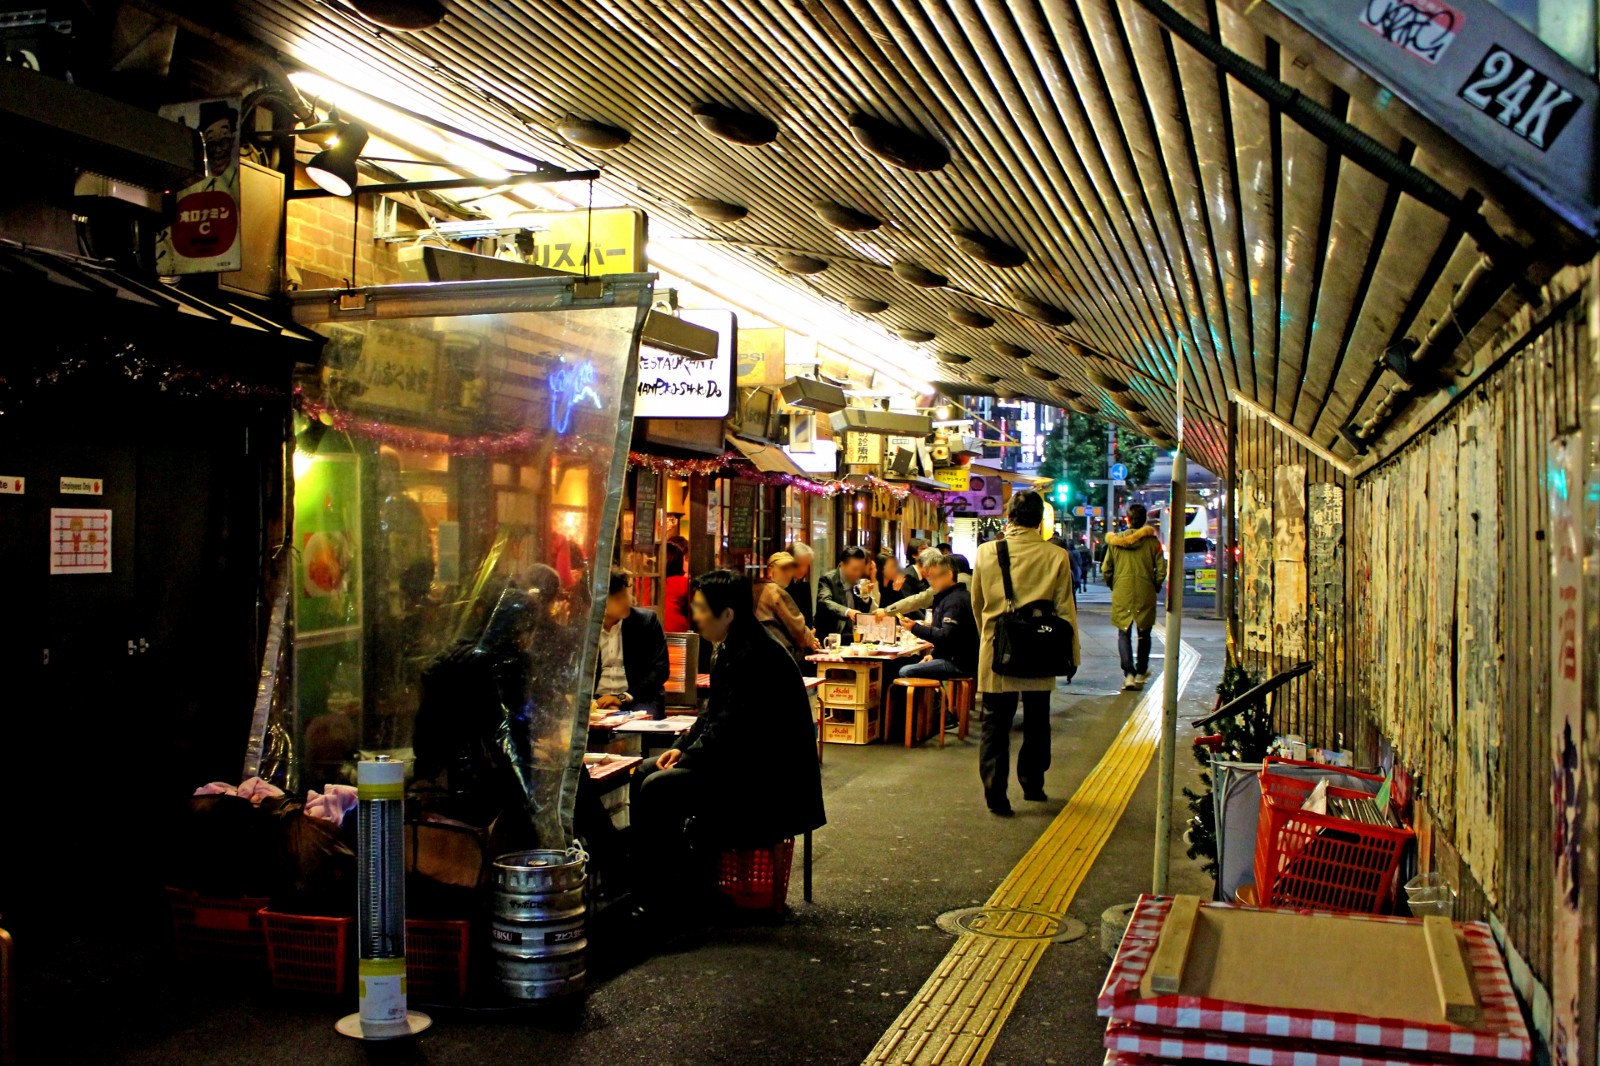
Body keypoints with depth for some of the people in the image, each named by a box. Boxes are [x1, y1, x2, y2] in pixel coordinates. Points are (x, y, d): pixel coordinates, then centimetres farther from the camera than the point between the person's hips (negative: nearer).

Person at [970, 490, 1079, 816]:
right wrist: (1072, 654, 7)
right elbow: (1066, 610, -3)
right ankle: (1032, 785, 27)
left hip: (996, 653, 0)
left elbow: (977, 604, 8)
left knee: (996, 724, 5)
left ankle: (995, 791, -2)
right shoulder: (1056, 557, -8)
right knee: (1036, 724, 17)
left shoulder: (986, 552, -4)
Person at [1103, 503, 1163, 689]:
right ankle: (1141, 672, 25)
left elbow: (1106, 569, 2)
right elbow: (1161, 569, -3)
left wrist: (1113, 585, 19)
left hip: (1122, 595, 0)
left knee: (1124, 633, 5)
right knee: (1144, 634, 16)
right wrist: (1155, 587, 13)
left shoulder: (1115, 541, -2)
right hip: (1146, 594, 0)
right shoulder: (1152, 541, -5)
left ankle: (1128, 673, -9)